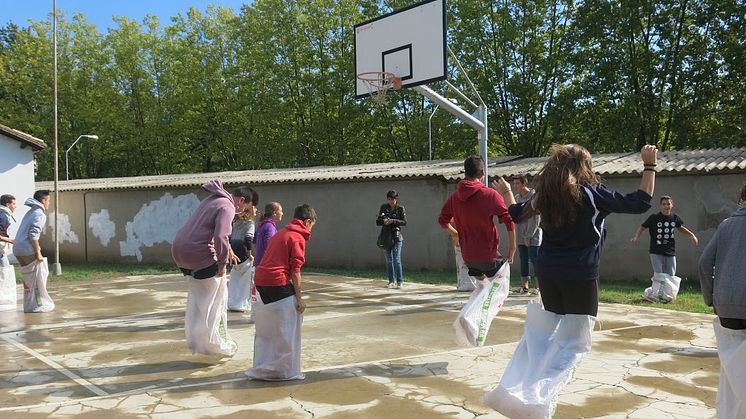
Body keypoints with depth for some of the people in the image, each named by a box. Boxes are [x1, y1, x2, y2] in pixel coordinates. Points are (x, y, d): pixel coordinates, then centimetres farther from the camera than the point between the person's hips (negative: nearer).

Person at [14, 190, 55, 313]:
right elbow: (33, 234, -20)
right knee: (38, 278, -1)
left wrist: (36, 247, 22)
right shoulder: (40, 214, -10)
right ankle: (38, 305, 2)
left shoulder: (30, 213, 20)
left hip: (18, 249, 9)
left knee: (29, 278, 15)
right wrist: (38, 253, -18)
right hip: (27, 250, -9)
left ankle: (29, 305, 21)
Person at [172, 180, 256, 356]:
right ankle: (214, 343, 14)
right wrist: (222, 262, -14)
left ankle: (194, 340, 29)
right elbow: (220, 237, -25)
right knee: (215, 298, 6)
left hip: (179, 249, 9)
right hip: (199, 254, -9)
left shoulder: (212, 199, 18)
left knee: (196, 296, 21)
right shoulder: (227, 207, -13)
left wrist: (228, 251, 33)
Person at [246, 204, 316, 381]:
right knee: (287, 332, 4)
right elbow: (295, 270, -11)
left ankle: (261, 369, 26)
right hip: (279, 285, -9)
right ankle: (287, 371, 10)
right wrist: (299, 298, -8)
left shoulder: (280, 234, 20)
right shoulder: (298, 238, -6)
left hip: (260, 282, 9)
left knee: (265, 330, 18)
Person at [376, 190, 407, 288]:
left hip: (397, 236, -3)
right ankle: (391, 281, 14)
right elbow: (377, 222, 5)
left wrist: (393, 221, -18)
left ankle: (399, 281, -1)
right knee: (389, 260, 7)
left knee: (397, 259, -7)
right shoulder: (383, 207, 6)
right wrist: (384, 221, -16)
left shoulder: (400, 209, 0)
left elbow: (404, 222, -5)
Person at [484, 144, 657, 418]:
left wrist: (506, 193, 39)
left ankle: (512, 391, 9)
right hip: (580, 276, -5)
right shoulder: (591, 192, -7)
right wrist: (649, 165, 3)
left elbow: (516, 214, 20)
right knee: (572, 343, 1)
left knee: (542, 334, 18)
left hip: (547, 272, 5)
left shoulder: (546, 195, 6)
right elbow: (640, 203, -6)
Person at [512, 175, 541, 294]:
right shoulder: (516, 197, 11)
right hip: (521, 236, 6)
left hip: (533, 235, -6)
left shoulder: (534, 196, -9)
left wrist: (529, 236, -12)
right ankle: (525, 285, 11)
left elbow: (536, 218, -12)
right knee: (524, 260, 7)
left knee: (534, 259, -7)